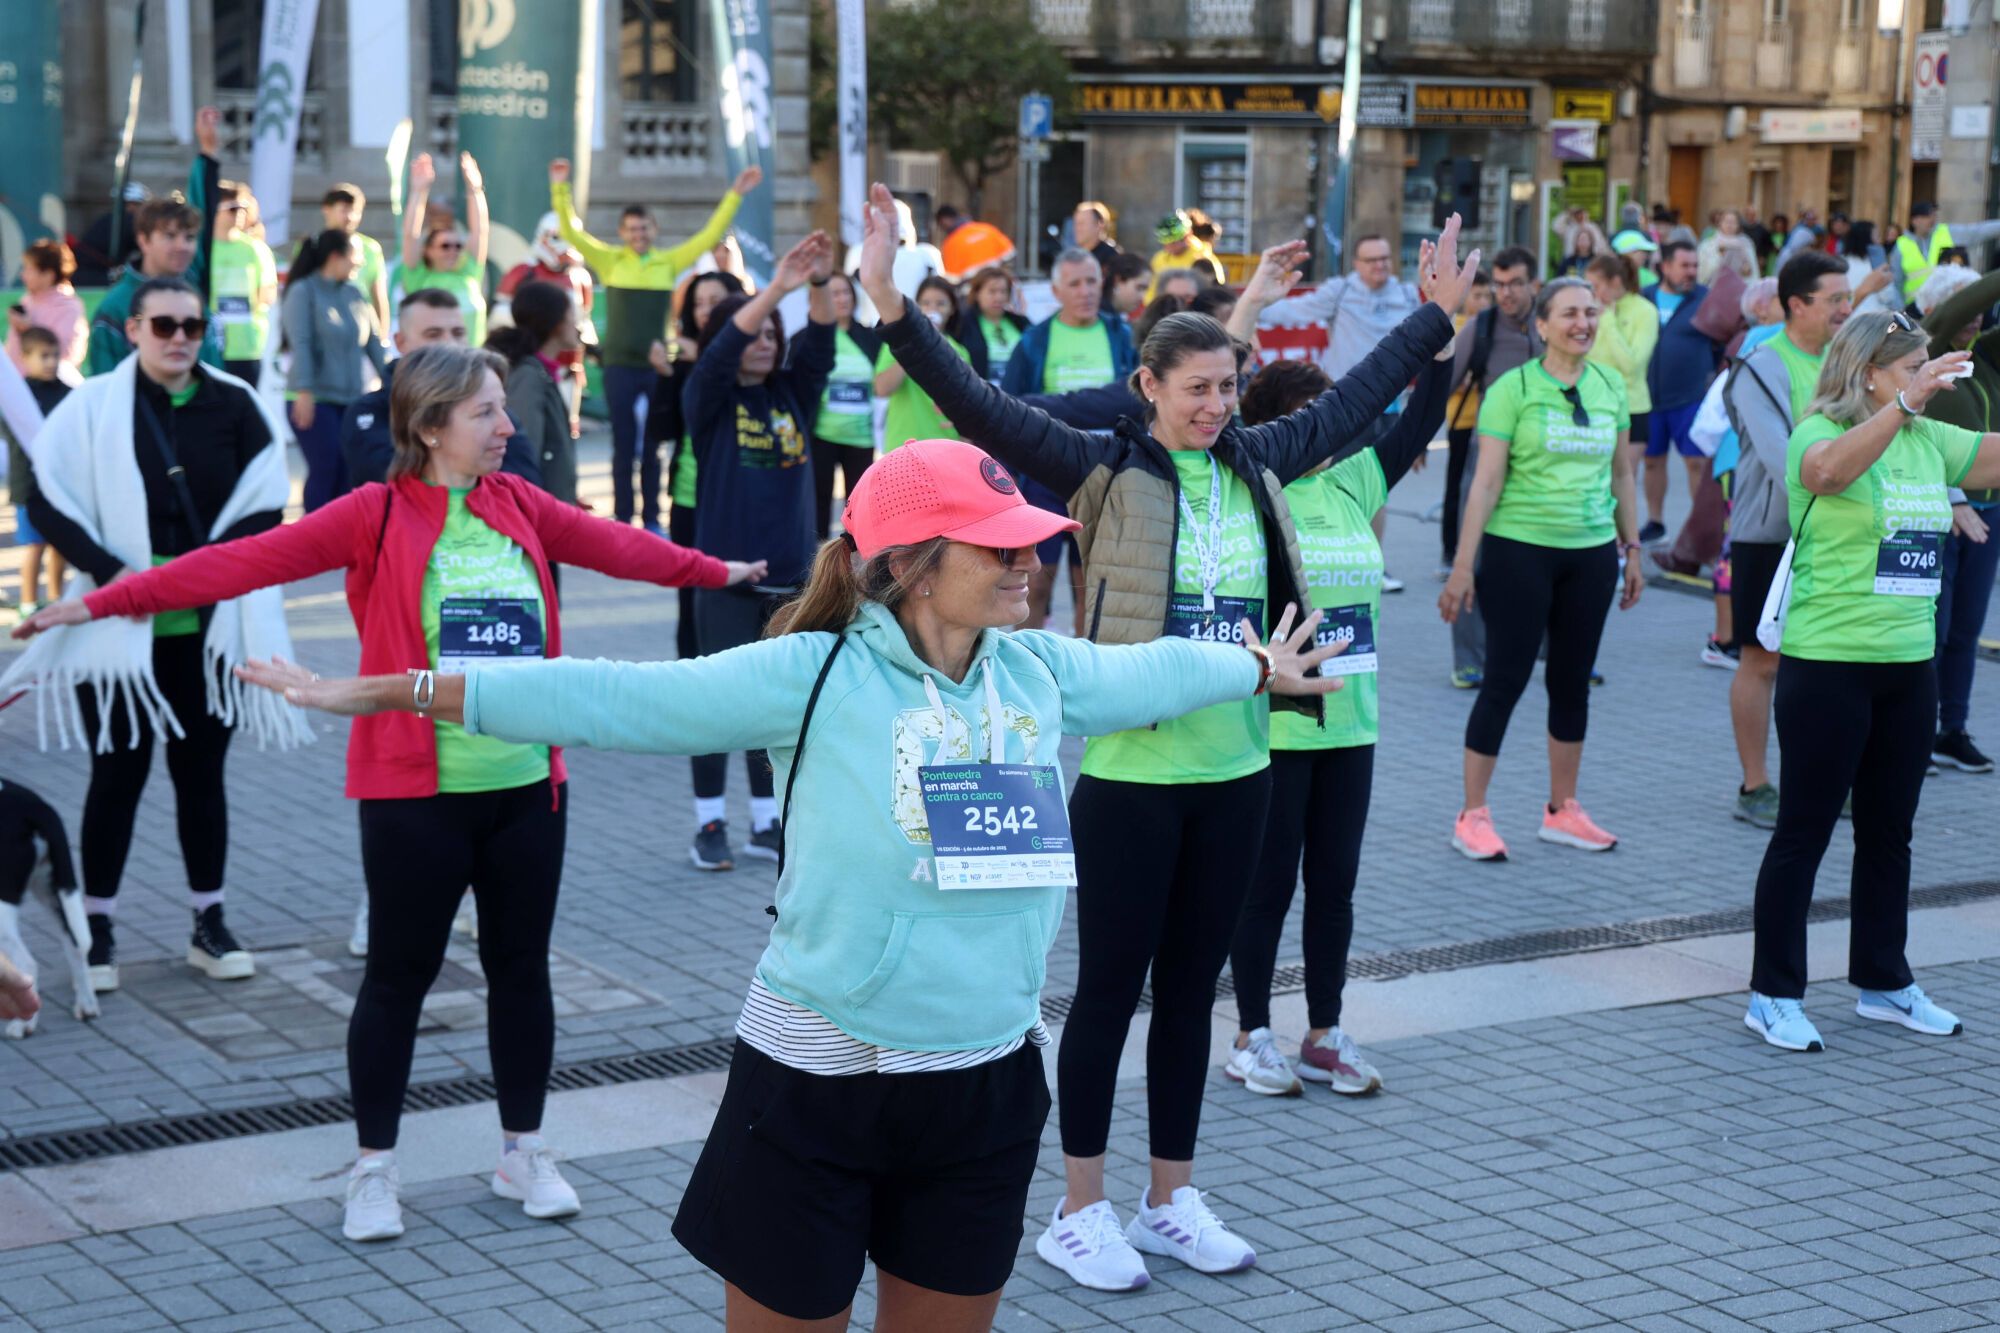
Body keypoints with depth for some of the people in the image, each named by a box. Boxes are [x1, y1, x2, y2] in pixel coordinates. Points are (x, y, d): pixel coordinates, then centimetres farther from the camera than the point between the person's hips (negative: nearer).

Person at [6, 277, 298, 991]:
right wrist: (110, 571, -16)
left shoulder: (236, 406, 2)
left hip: (209, 629, 2)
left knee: (201, 772, 10)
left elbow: (266, 506, 3)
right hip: (119, 630, -2)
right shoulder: (94, 406, -2)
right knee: (118, 773, 5)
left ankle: (210, 923, 20)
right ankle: (97, 929, 16)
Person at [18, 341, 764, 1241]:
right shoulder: (378, 516, -9)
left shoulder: (520, 506, 5)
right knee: (399, 974, 7)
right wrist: (110, 600, -19)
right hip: (416, 793, -4)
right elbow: (249, 559, -14)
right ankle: (373, 1169, 22)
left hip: (528, 786, 5)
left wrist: (716, 572, 32)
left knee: (521, 967, 14)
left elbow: (616, 546, 20)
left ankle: (523, 1153, 30)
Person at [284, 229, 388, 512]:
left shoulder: (356, 295, 12)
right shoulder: (303, 292, -4)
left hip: (355, 398, 5)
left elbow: (373, 342, 14)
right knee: (325, 470, -8)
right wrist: (304, 392, -19)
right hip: (316, 399, -5)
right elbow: (300, 343, -12)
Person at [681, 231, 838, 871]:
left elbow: (819, 346, -6)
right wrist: (777, 286, -30)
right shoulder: (708, 399, -2)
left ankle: (766, 823, 19)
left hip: (791, 578, 4)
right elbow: (723, 350, -20)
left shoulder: (791, 395, 8)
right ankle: (709, 824, 9)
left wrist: (821, 284, -24)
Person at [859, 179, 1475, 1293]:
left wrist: (1441, 313, 25)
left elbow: (1354, 399, 20)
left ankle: (1173, 1200, 26)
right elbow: (983, 407, -16)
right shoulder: (1106, 469, -8)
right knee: (1110, 988, 4)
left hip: (1235, 766, 5)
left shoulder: (1257, 464, 7)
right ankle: (1082, 1211, 16)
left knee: (1192, 988, 14)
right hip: (1131, 770, -5)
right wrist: (897, 313, -27)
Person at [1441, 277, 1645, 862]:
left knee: (1573, 680, 11)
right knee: (1506, 678, -2)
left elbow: (1621, 474, 17)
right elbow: (1486, 481, -10)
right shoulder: (1513, 389, -8)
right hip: (1519, 550, -5)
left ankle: (1562, 810, 23)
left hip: (1591, 554, 5)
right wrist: (1463, 565, -13)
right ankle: (1472, 815, 7)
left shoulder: (1610, 387, 7)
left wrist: (1632, 548, 15)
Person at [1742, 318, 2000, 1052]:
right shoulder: (1820, 435, -12)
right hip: (1827, 664, -6)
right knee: (1804, 832, 2)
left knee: (1889, 832, 16)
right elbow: (1830, 470, -35)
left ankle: (1883, 982, 29)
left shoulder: (1931, 441, 6)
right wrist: (1905, 405, -43)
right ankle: (1774, 996, 11)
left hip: (1910, 665, 7)